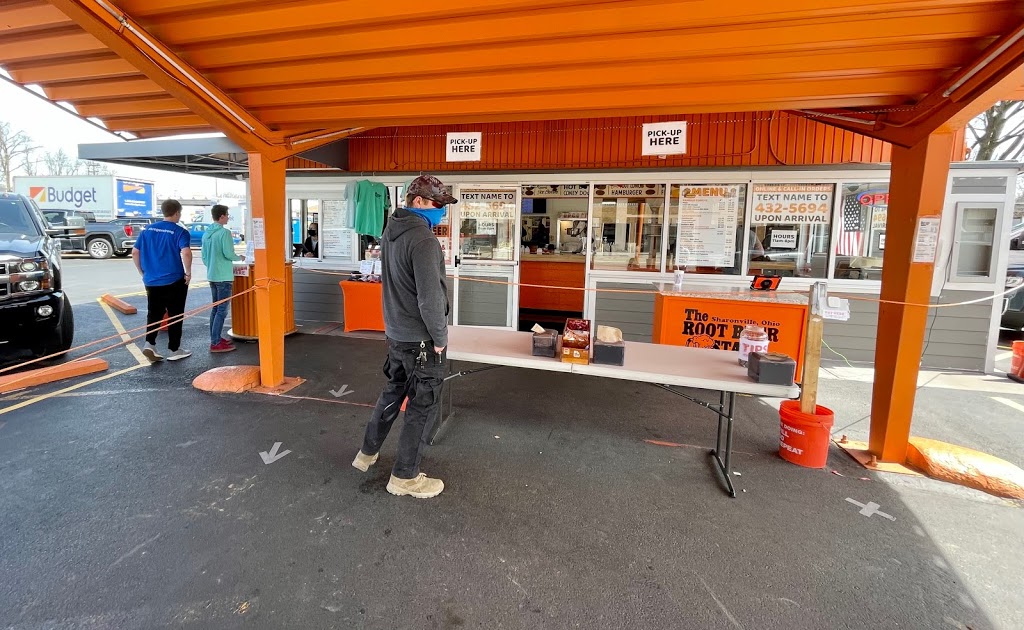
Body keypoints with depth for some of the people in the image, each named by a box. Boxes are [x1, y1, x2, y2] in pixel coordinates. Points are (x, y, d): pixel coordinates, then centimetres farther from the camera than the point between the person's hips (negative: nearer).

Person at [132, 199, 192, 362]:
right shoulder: (180, 232, -9)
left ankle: (149, 344, 0)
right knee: (175, 316, 6)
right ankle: (174, 350, 13)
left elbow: (135, 252, 9)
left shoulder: (148, 230, 8)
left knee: (154, 314, 15)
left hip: (151, 281, 5)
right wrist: (188, 273, -14)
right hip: (174, 281, -4)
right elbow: (186, 253, -25)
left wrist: (142, 271, 18)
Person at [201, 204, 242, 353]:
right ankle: (215, 343, -4)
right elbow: (229, 254, -19)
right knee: (222, 310, -4)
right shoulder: (224, 232, -14)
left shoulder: (206, 233, 11)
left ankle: (215, 338, 22)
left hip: (212, 276, 8)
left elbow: (204, 257, 16)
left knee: (215, 308, 16)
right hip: (224, 277, -8)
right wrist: (240, 257, 1)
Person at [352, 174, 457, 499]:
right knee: (423, 406, 6)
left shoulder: (390, 231, 7)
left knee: (392, 393, 25)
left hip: (395, 333, 9)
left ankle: (368, 453, 41)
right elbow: (430, 298, -26)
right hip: (421, 340, -9)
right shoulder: (423, 239, -22)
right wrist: (440, 337, -14)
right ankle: (405, 476, 20)